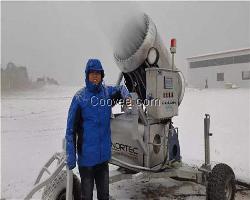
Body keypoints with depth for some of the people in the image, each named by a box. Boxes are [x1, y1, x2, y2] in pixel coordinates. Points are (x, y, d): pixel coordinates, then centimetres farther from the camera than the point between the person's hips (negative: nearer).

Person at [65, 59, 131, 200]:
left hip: (104, 156, 4)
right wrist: (71, 156, -11)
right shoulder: (80, 97, -11)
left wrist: (127, 96, -1)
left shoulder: (107, 92, 0)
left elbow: (120, 88, 22)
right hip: (86, 156, -4)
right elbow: (71, 129, -10)